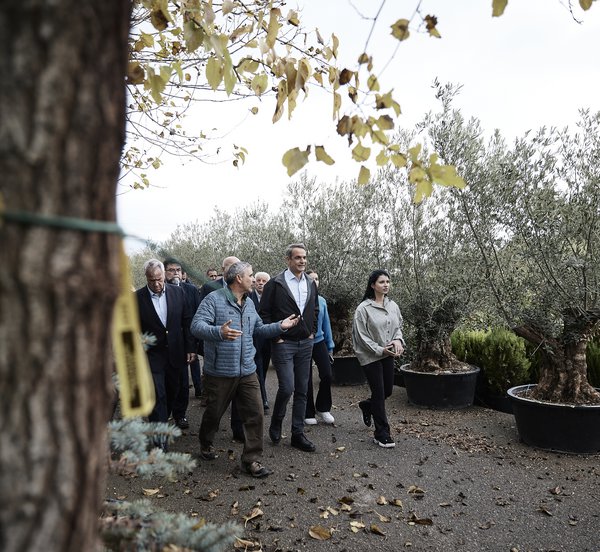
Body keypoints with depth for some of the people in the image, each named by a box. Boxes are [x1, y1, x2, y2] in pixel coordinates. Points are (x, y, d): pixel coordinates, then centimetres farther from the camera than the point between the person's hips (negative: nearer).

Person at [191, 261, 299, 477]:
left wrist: (280, 326, 6)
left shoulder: (249, 304, 13)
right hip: (220, 372, -5)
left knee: (255, 415, 1)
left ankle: (251, 460, 14)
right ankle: (206, 445, 43)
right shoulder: (214, 299, -11)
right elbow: (197, 326, -20)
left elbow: (259, 329, 19)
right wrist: (219, 332, -37)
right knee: (214, 413, 14)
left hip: (247, 371, 6)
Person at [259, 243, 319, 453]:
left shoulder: (311, 284, 10)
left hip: (305, 343, 5)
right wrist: (275, 336, -9)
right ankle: (275, 424, 17)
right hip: (283, 343, -5)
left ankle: (298, 434, 18)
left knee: (302, 390, 8)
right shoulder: (275, 283, -8)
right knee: (287, 387, -11)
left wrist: (312, 333, 11)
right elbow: (264, 312, -7)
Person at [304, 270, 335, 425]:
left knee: (327, 375, -5)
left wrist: (330, 346, 14)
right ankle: (309, 414, 21)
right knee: (307, 379, 5)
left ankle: (322, 408, 17)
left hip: (319, 341, 4)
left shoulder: (322, 300, 4)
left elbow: (326, 324, 11)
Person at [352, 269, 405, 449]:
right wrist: (379, 350, -17)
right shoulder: (364, 308, -15)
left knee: (388, 391, 14)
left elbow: (398, 326, 12)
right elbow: (362, 335, -14)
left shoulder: (393, 305, 4)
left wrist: (398, 340, -8)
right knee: (379, 393, -2)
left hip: (388, 355, 6)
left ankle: (367, 406, 45)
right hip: (371, 356, -6)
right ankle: (382, 434, 11)